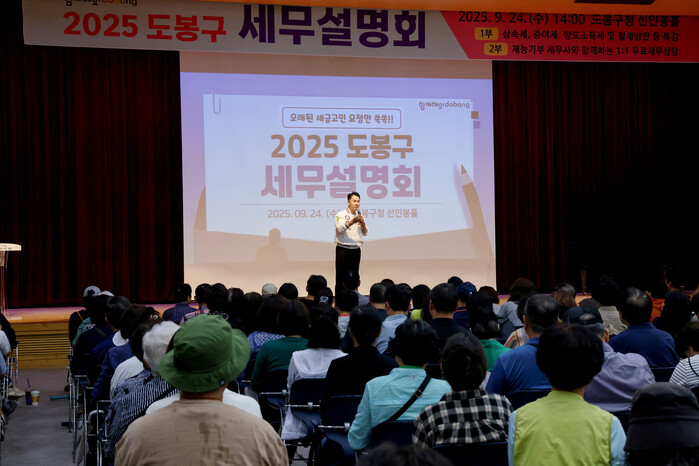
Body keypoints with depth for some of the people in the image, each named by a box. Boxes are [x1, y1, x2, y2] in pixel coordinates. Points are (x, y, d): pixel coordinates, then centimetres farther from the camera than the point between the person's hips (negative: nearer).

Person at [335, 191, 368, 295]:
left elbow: (365, 233, 10)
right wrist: (352, 221, -34)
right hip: (343, 250, -5)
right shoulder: (341, 215, -2)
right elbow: (340, 228, -19)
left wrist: (362, 225, -12)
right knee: (341, 276, -7)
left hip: (356, 250, 5)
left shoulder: (359, 216, 15)